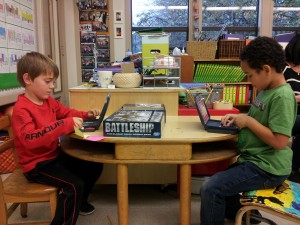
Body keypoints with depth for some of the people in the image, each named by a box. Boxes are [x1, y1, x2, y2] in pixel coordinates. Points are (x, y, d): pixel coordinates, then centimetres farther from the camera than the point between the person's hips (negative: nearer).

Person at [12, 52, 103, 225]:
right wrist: (64, 125, -42)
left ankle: (79, 202, 32)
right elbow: (29, 139, -36)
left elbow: (67, 113, 21)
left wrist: (87, 115, 2)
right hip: (37, 164, -9)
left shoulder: (49, 101, 4)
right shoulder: (21, 109, -22)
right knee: (74, 184, -25)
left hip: (55, 155, 9)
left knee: (95, 166, 10)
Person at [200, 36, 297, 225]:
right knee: (219, 181, 21)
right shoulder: (267, 90, 6)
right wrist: (239, 117, 3)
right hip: (256, 160, 10)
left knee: (210, 189, -14)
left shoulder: (282, 97, -23)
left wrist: (248, 121, -20)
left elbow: (279, 142, -27)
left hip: (267, 169, -10)